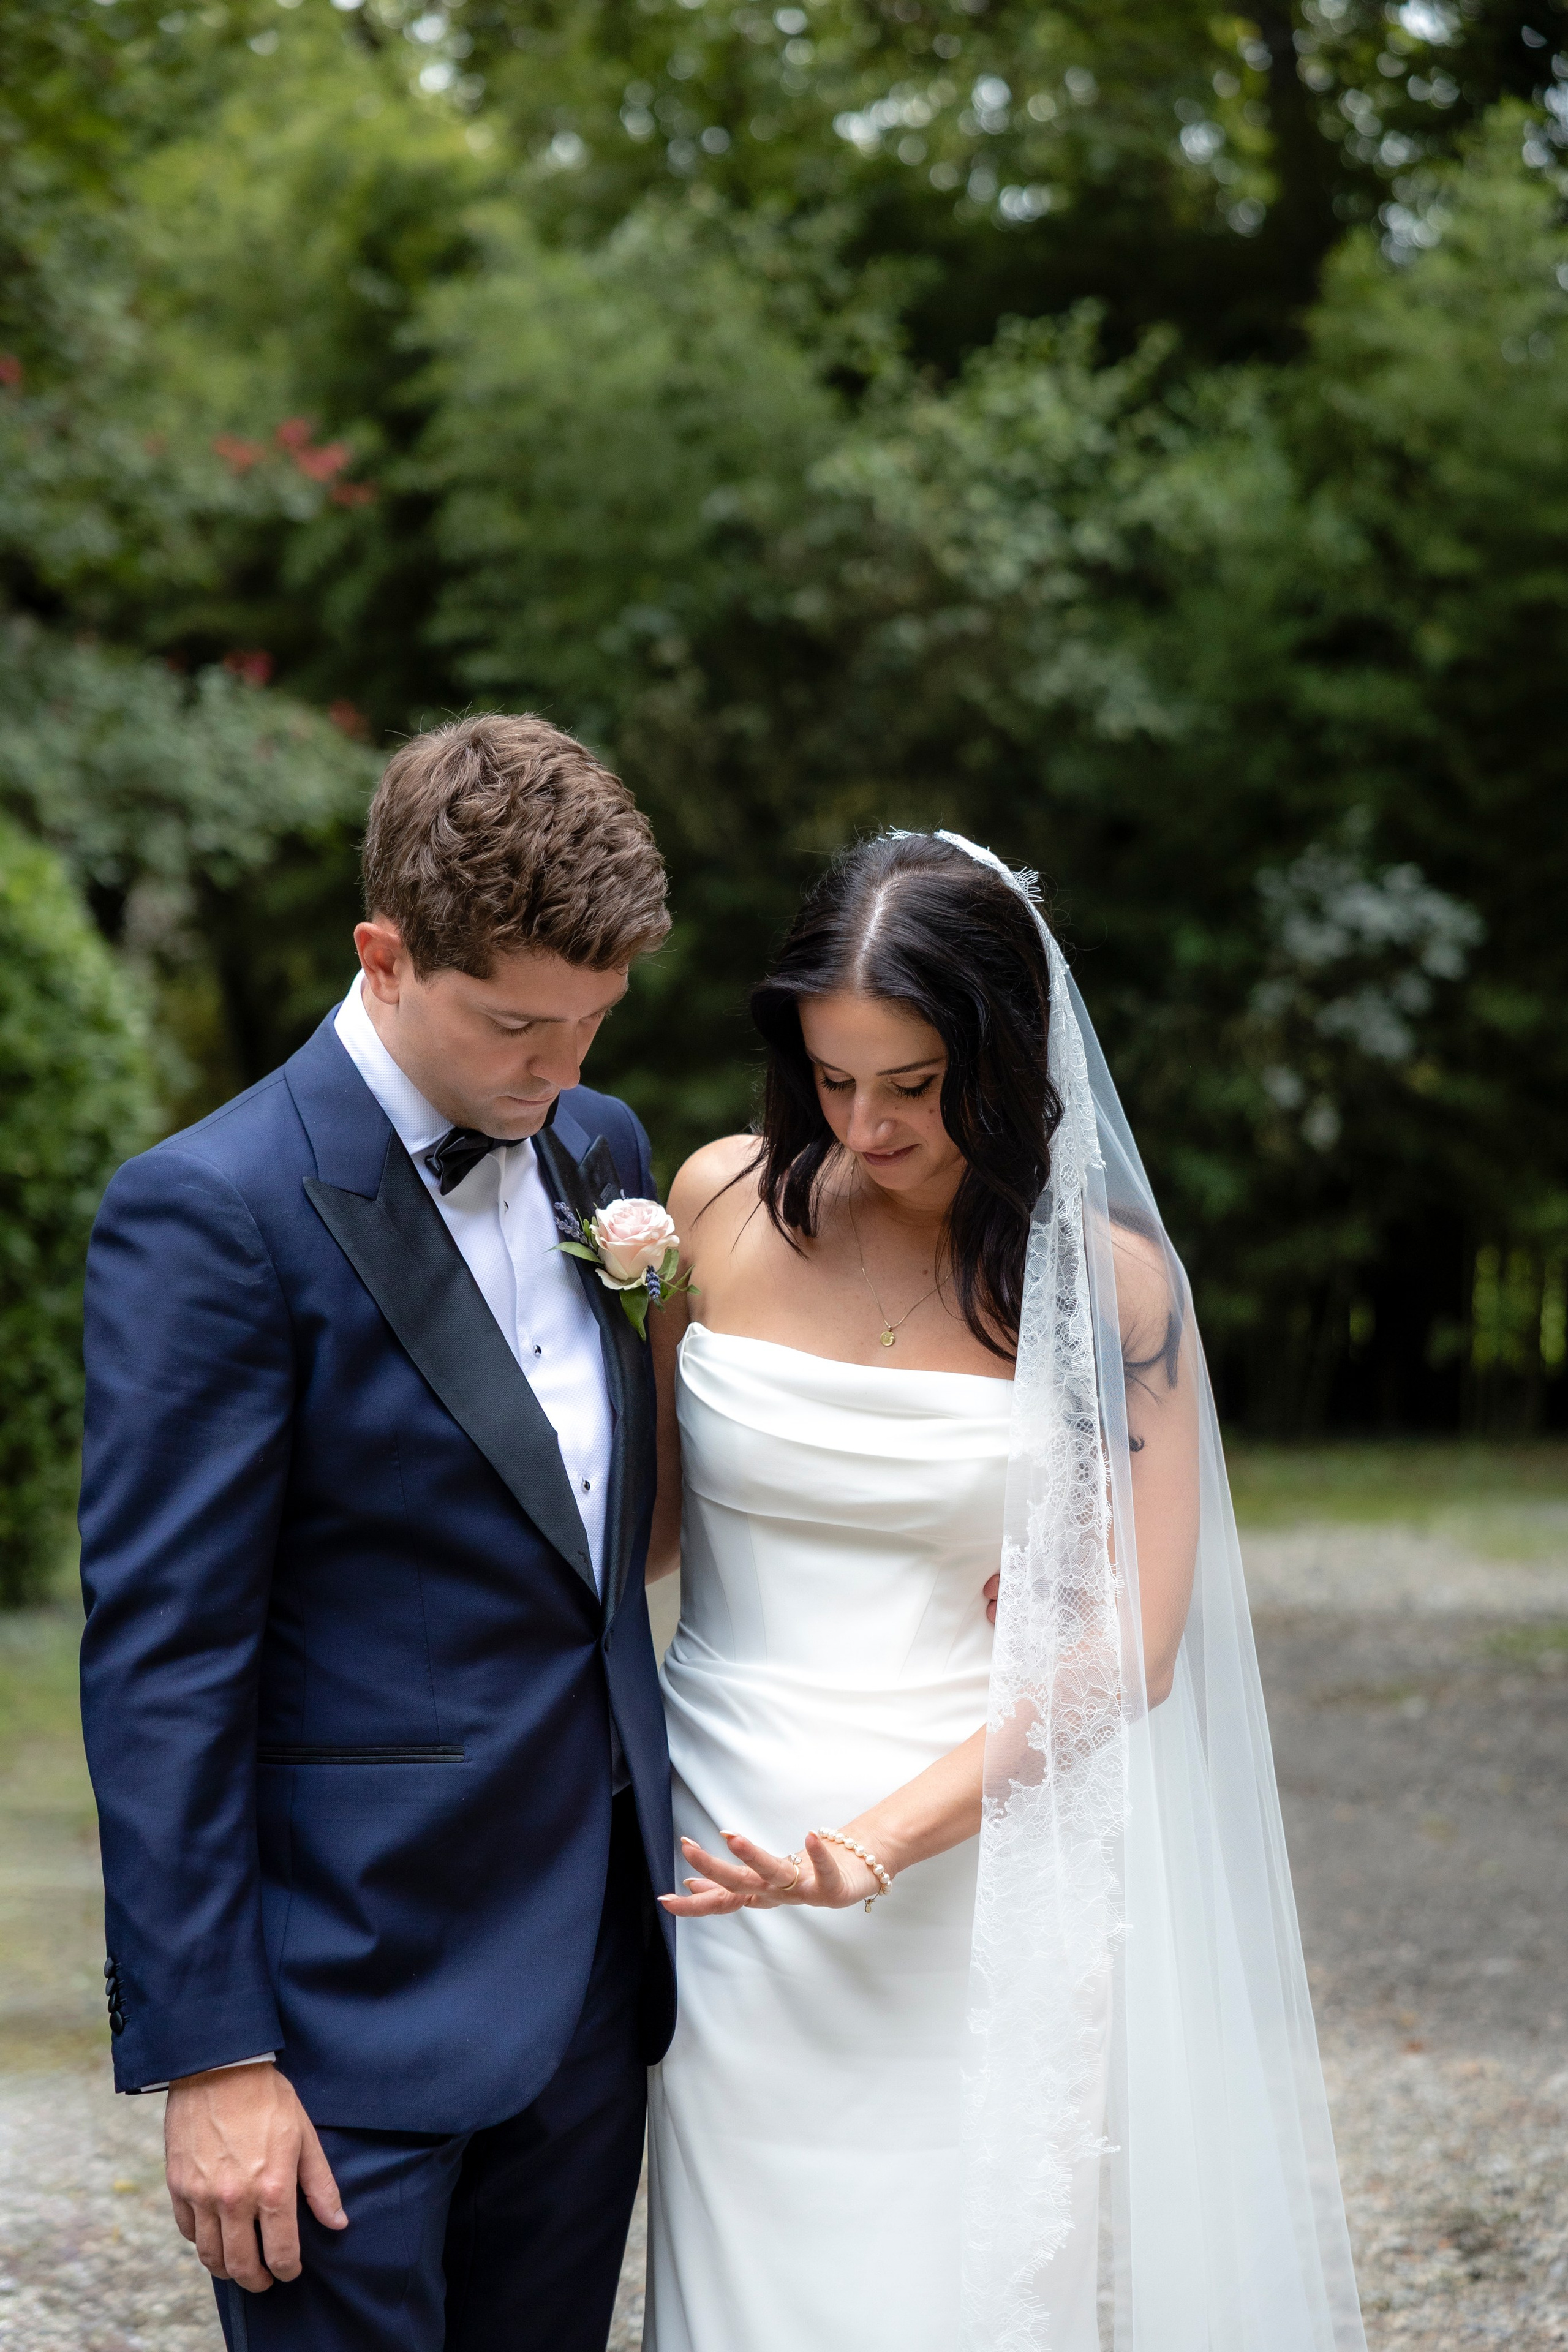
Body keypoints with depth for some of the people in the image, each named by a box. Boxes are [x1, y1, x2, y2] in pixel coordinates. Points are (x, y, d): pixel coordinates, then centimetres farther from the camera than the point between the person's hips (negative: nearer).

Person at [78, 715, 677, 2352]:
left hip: (594, 1965, 7)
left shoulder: (598, 1147, 8)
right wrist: (207, 2055, -16)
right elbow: (158, 1664, -15)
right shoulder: (213, 1214, -15)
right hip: (356, 2015, -7)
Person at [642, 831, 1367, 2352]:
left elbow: (1126, 1643, -7)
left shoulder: (1108, 1281, -4)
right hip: (735, 1868, 2)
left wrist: (885, 1840, -19)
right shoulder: (723, 1208, 2)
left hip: (984, 1886, -2)